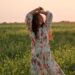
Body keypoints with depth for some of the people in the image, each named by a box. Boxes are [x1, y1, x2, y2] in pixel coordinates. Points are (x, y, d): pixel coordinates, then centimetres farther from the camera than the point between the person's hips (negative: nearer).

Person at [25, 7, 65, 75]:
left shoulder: (45, 27, 4)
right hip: (36, 57, -1)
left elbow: (50, 14, -1)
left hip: (47, 56, 1)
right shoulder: (31, 29, 0)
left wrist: (40, 11, 7)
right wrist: (36, 9, -1)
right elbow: (28, 17, -11)